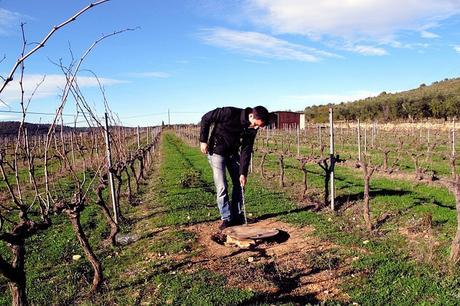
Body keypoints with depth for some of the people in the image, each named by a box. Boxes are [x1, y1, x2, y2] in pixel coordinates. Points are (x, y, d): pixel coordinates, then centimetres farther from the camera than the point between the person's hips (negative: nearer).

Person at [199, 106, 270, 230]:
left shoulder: (252, 129, -12)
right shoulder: (230, 113, -29)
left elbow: (246, 150, -10)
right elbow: (206, 118, -17)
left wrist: (243, 173, -14)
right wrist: (203, 140, -16)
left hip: (233, 153, 6)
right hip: (217, 152, -6)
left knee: (239, 184, 6)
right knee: (222, 187, -8)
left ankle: (237, 216, 18)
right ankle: (226, 218, 3)